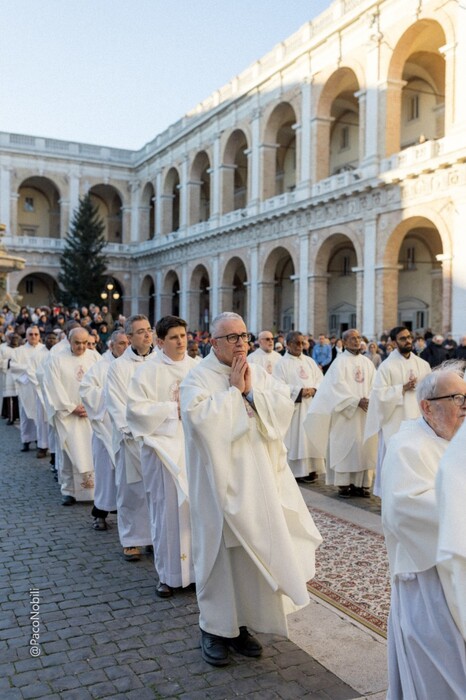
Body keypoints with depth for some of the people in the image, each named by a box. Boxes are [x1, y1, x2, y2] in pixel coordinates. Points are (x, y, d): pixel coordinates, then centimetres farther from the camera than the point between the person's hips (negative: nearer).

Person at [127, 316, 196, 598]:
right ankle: (169, 574, 15)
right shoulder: (148, 371, -2)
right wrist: (174, 408, -12)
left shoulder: (197, 368, 9)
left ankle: (198, 567, 18)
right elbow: (136, 408, -9)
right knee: (168, 510, 2)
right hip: (164, 447, -3)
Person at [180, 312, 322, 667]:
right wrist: (234, 390, -15)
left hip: (259, 480, 5)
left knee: (254, 550, 10)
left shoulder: (259, 373, 9)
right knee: (221, 553, 3)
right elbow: (202, 418, -23)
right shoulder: (198, 378, -7)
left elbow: (285, 406, -3)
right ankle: (214, 629, 20)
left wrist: (251, 392, -13)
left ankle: (241, 622, 27)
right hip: (220, 481, -5)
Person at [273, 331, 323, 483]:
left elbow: (320, 379, 11)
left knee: (310, 437, 4)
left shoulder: (309, 361, 14)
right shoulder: (282, 363, -2)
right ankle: (294, 471, 1)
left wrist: (313, 389, -10)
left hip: (311, 406, 5)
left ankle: (309, 468, 10)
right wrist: (299, 391, -17)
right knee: (294, 437, -5)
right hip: (293, 406, -5)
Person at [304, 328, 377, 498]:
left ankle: (362, 483, 9)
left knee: (364, 446, 4)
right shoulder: (340, 362, -3)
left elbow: (374, 384, 6)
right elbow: (339, 385, -13)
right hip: (346, 412, -5)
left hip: (365, 413, 5)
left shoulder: (367, 362, 13)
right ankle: (343, 484, 2)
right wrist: (357, 401, -18)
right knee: (345, 446, -3)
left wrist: (369, 400, -12)